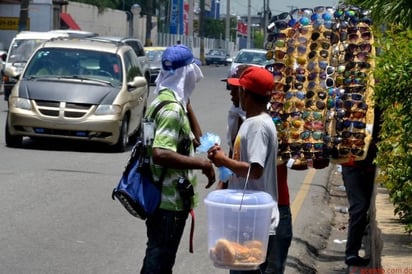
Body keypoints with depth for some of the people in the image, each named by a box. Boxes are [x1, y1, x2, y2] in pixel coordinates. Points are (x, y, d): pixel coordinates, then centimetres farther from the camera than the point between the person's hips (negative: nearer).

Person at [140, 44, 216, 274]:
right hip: (170, 199, -10)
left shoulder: (163, 100, 11)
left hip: (160, 194, 10)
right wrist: (202, 164, -25)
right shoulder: (172, 108, -21)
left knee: (159, 255, 19)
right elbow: (161, 154, -32)